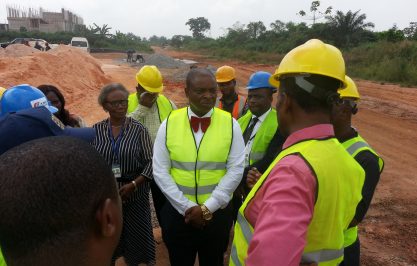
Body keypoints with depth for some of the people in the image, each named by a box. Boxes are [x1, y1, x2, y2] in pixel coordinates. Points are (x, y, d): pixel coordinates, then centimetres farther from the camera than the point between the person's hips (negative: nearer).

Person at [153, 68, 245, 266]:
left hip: (217, 214, 0)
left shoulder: (230, 123, -7)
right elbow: (160, 172, -5)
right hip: (177, 213, 1)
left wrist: (207, 208, -10)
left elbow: (236, 171, -8)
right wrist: (187, 207, -9)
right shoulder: (169, 123, -6)